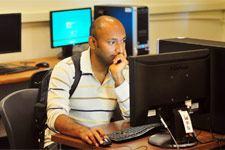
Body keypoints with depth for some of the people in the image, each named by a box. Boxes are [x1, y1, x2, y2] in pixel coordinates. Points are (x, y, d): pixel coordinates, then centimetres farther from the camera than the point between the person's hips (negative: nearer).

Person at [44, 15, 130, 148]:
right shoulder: (66, 69, -9)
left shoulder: (124, 70, 4)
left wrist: (118, 76, -15)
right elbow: (55, 117, -19)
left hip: (100, 142, 3)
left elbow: (133, 117, -6)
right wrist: (83, 131, -39)